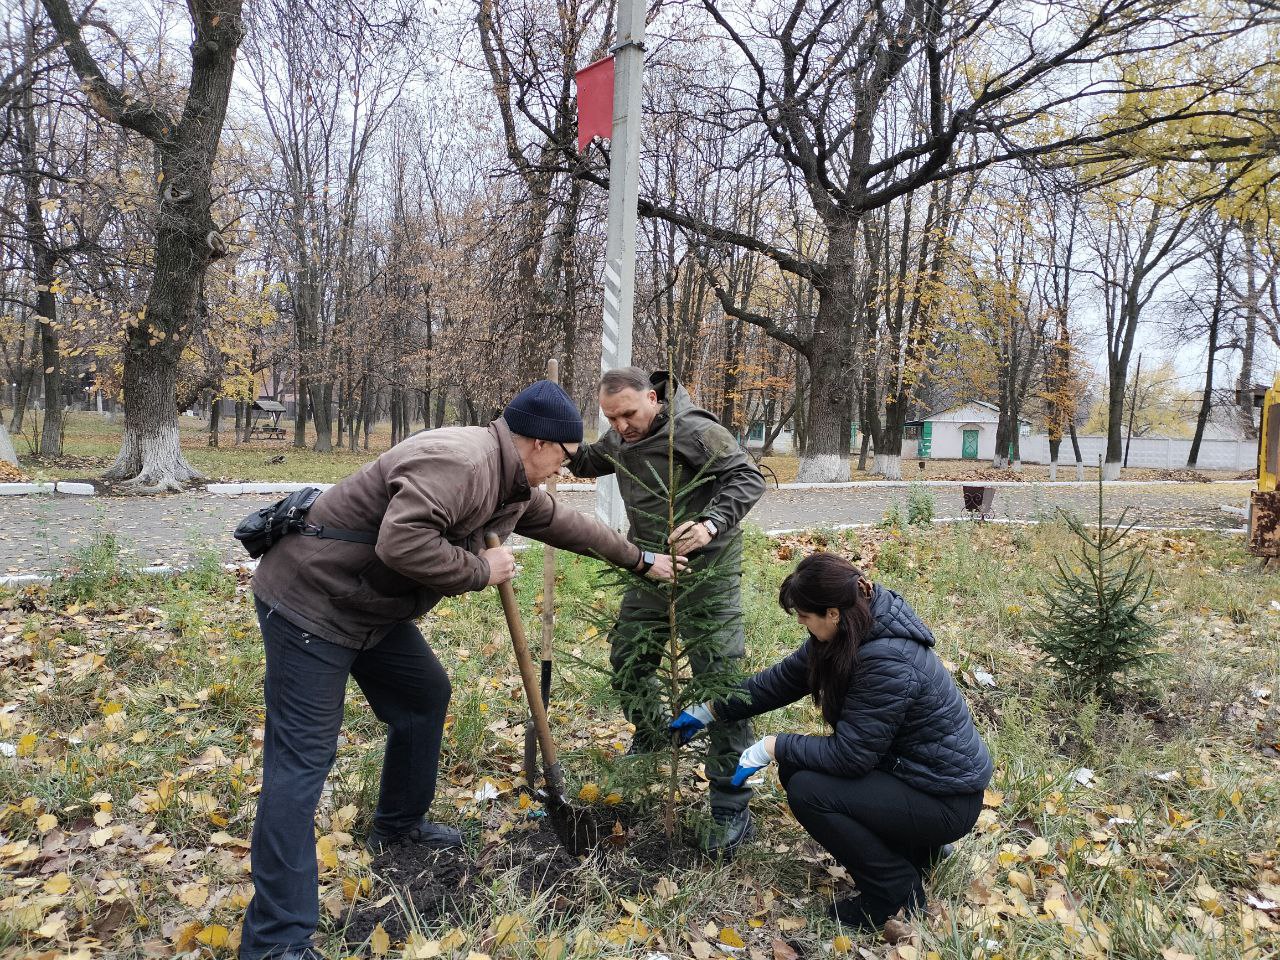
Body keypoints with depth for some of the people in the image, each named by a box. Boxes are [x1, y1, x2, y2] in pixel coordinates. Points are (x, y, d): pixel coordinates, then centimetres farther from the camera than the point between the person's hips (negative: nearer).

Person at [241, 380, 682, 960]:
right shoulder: (459, 462, -26)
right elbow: (400, 543, -38)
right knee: (302, 761, -8)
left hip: (371, 608, 10)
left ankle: (398, 825, 40)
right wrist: (481, 571, -23)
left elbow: (562, 523, 20)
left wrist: (640, 560, 28)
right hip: (310, 602, -10)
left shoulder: (511, 483, 7)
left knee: (424, 696, 19)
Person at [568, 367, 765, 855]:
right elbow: (588, 462, 24)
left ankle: (731, 806, -3)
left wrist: (712, 523, -37)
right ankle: (653, 735, 43)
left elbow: (748, 478, -21)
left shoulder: (694, 430, -20)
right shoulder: (619, 439, 5)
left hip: (707, 569, -7)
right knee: (626, 658, 14)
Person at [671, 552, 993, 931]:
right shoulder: (847, 633, -5)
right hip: (905, 768, 9)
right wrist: (709, 712, 8)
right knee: (795, 767, 3)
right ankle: (912, 847, 17)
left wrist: (771, 747, -18)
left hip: (945, 799, -9)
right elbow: (781, 680, 5)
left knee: (808, 791, -21)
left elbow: (849, 754, -27)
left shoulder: (888, 661, -32)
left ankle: (898, 891, 0)